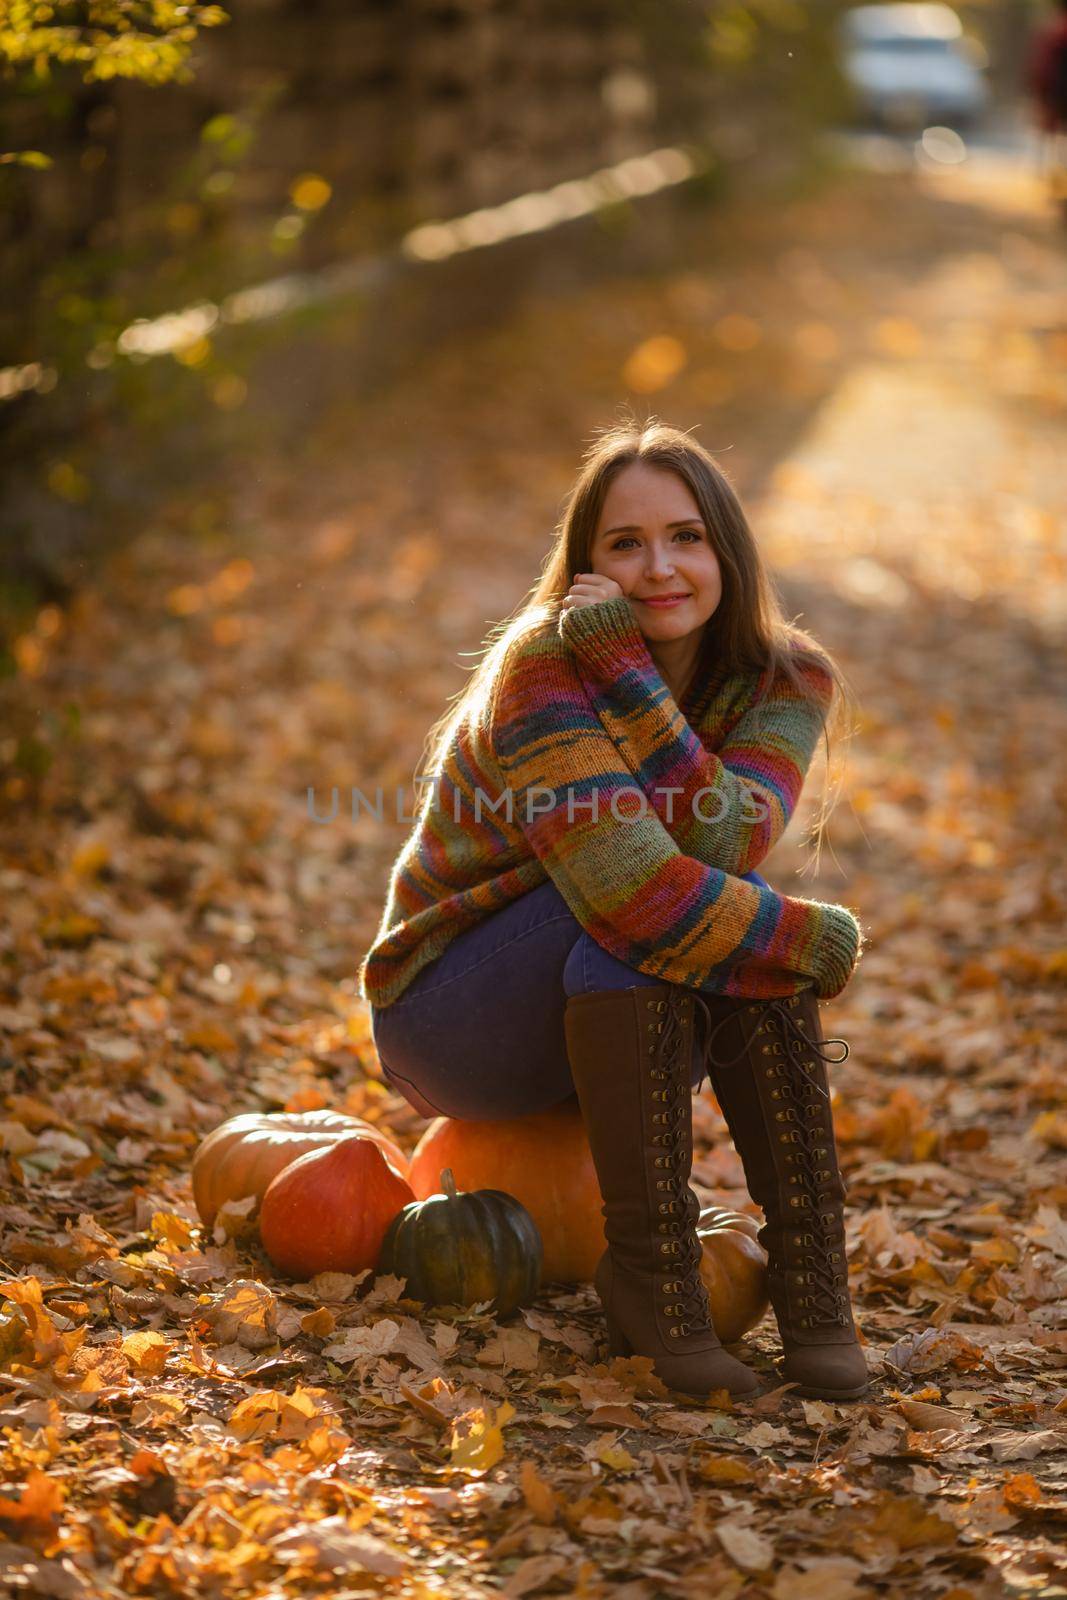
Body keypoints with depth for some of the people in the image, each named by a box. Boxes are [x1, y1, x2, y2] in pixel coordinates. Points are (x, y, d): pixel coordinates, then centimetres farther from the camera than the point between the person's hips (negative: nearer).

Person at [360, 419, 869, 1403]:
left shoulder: (784, 682, -9)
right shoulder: (542, 670, -25)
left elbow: (727, 840, -30)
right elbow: (632, 883, -38)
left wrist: (626, 672, -34)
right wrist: (815, 942, -28)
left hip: (629, 1023, 5)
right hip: (451, 1014, -4)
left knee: (744, 920, -26)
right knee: (634, 920, -33)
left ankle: (810, 1277, -24)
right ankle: (649, 1275, -25)